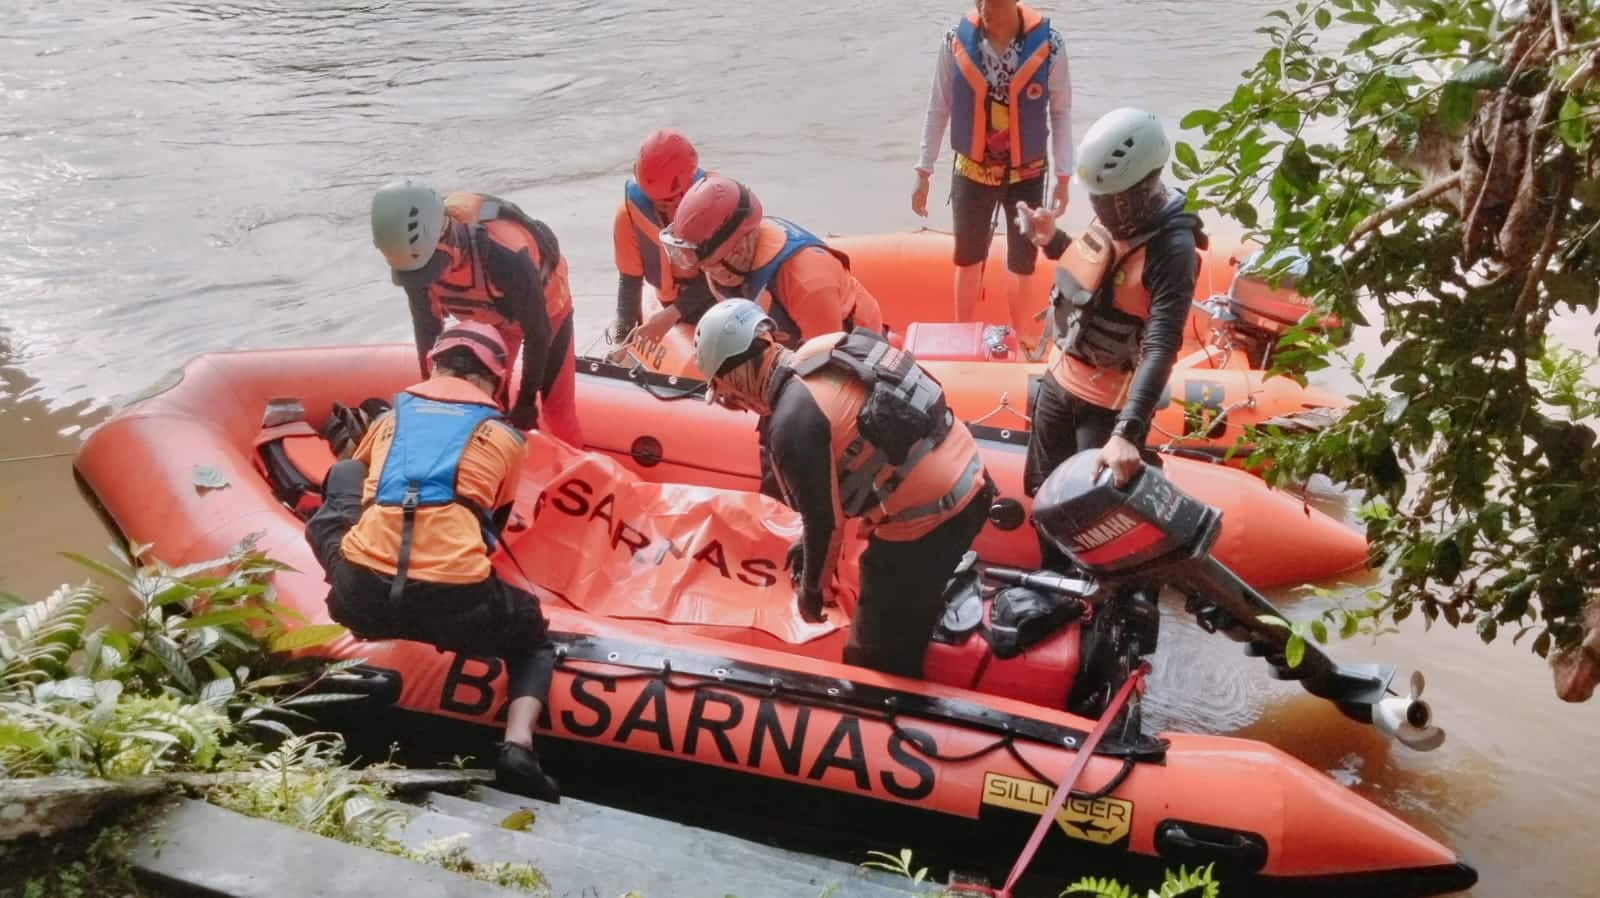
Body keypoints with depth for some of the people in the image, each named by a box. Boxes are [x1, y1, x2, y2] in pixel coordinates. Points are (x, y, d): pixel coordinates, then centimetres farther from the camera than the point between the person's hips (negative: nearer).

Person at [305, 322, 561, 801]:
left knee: (342, 473, 30)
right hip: (456, 600, -2)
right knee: (532, 639, 29)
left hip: (360, 595, 2)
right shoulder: (505, 436, 16)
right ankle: (518, 748, 1)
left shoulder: (393, 416, 22)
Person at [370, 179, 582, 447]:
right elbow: (426, 327, -11)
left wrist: (526, 402, -21)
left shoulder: (504, 255, -46)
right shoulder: (413, 253, -29)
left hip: (545, 306, -4)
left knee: (557, 408, -4)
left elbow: (538, 333, -30)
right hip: (489, 316, 5)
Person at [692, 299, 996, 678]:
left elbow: (826, 521, -12)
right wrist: (809, 541, 24)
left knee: (876, 662, 7)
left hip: (927, 520, -9)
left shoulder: (793, 422, -21)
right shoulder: (826, 349, 4)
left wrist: (810, 589, 7)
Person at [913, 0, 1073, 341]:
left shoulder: (1048, 44, -16)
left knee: (1022, 264, 8)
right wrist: (923, 172, 0)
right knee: (968, 259, 15)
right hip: (971, 172, 1)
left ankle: (1023, 341, 28)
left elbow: (1061, 112, -5)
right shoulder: (955, 41, -13)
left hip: (1027, 174, -1)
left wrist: (1063, 177, -4)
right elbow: (938, 109, -3)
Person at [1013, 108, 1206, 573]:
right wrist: (1052, 240, 2)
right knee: (1042, 489, 22)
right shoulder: (1110, 217, -3)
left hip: (1110, 402, -9)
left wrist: (1126, 432, -43)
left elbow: (1161, 349, -34)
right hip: (1062, 378, 9)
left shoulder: (1172, 249, -27)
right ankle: (1052, 579, 45)